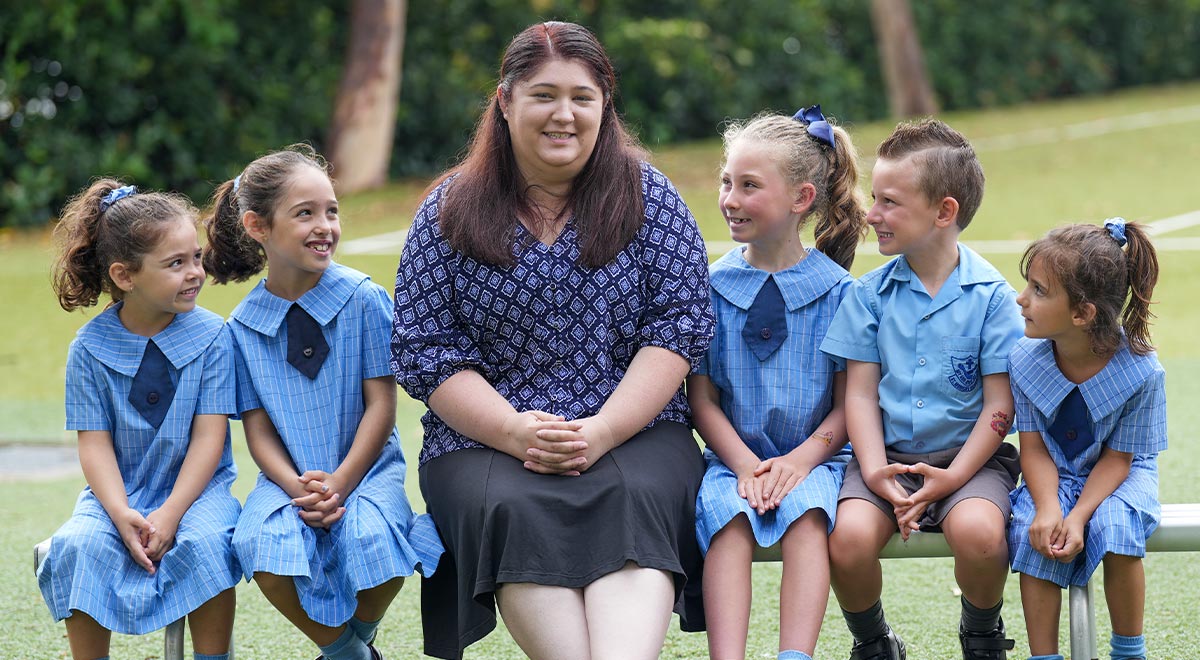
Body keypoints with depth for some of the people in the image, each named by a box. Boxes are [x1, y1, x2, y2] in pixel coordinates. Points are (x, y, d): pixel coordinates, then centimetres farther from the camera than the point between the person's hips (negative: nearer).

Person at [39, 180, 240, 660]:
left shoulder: (211, 336, -6)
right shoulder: (89, 347, -3)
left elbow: (208, 436, -9)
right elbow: (95, 442, -5)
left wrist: (169, 515, -20)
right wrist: (121, 515, -22)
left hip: (196, 489, -1)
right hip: (118, 494, 1)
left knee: (206, 540, -32)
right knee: (76, 544, -28)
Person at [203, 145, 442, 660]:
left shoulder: (364, 299, -5)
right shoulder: (242, 326, 1)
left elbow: (380, 406, -6)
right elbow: (257, 428, 1)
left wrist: (339, 484, -16)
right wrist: (298, 489, -17)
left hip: (366, 468, -1)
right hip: (287, 478, 1)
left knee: (375, 541, -34)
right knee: (264, 548, -31)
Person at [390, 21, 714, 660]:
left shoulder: (648, 198, 8)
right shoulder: (448, 213, 8)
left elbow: (680, 325, 0)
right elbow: (425, 350, 2)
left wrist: (601, 432, -14)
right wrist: (518, 433, -14)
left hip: (633, 432, 0)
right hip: (483, 440, 0)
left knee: (635, 497, -34)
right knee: (511, 509, -34)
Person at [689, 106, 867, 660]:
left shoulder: (837, 291, 1)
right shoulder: (713, 287, 6)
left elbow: (848, 403, 2)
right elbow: (702, 397, 6)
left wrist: (800, 460, -15)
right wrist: (745, 465, -10)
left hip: (813, 457, -1)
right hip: (734, 456, 1)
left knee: (806, 510, -32)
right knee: (725, 511, -30)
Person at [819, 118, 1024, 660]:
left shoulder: (991, 295, -3)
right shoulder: (869, 293, 5)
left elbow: (1000, 405, -4)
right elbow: (861, 394, 3)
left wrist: (952, 477, -16)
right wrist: (877, 473, -13)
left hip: (968, 455, -2)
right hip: (888, 454, 2)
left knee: (977, 531, -33)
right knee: (848, 538, -28)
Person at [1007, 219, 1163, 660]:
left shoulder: (1140, 371, -24)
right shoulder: (1026, 360, -16)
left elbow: (1118, 458, -15)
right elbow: (1034, 447, -10)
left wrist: (1079, 516, -29)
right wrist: (1048, 507, -29)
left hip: (1119, 475, -2)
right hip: (1054, 476, 2)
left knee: (1115, 530, -30)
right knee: (1036, 534, -26)